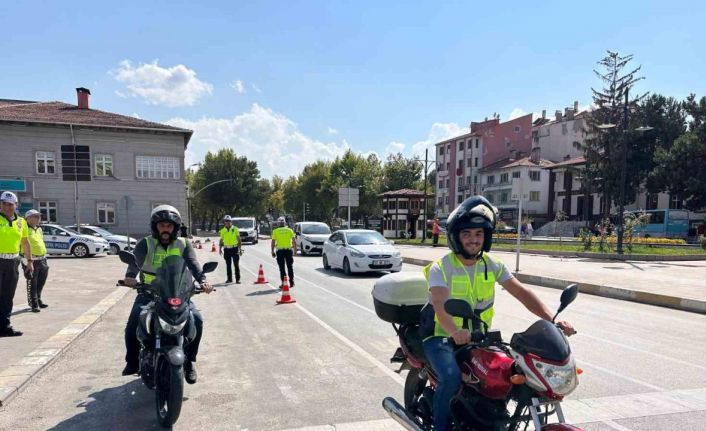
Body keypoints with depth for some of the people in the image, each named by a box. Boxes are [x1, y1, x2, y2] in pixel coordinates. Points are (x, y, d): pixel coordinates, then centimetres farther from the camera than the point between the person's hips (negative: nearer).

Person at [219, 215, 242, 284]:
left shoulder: (235, 229, 0)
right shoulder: (222, 230, 7)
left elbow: (239, 240, 0)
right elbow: (221, 241, 13)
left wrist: (240, 249, -5)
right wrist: (220, 249, 2)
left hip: (235, 248, -3)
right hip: (227, 249, 3)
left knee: (236, 265, -1)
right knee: (228, 265, 8)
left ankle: (238, 279, 2)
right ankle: (229, 279, 18)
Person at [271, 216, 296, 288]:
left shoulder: (275, 231, 0)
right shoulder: (290, 230, 4)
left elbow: (273, 242, -3)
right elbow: (294, 241, 3)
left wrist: (272, 251, 4)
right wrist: (295, 250, 12)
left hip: (280, 251, -2)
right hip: (289, 250, 2)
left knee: (282, 268, 4)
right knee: (290, 267, 12)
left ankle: (283, 283, 1)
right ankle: (291, 282, 14)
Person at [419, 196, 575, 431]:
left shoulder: (492, 265, 2)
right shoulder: (441, 268, -15)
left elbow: (521, 292, -5)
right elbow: (440, 305, -31)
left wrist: (552, 319, -20)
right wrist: (455, 331, -51)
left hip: (476, 335, 6)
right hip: (441, 335, -5)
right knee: (451, 377, -29)